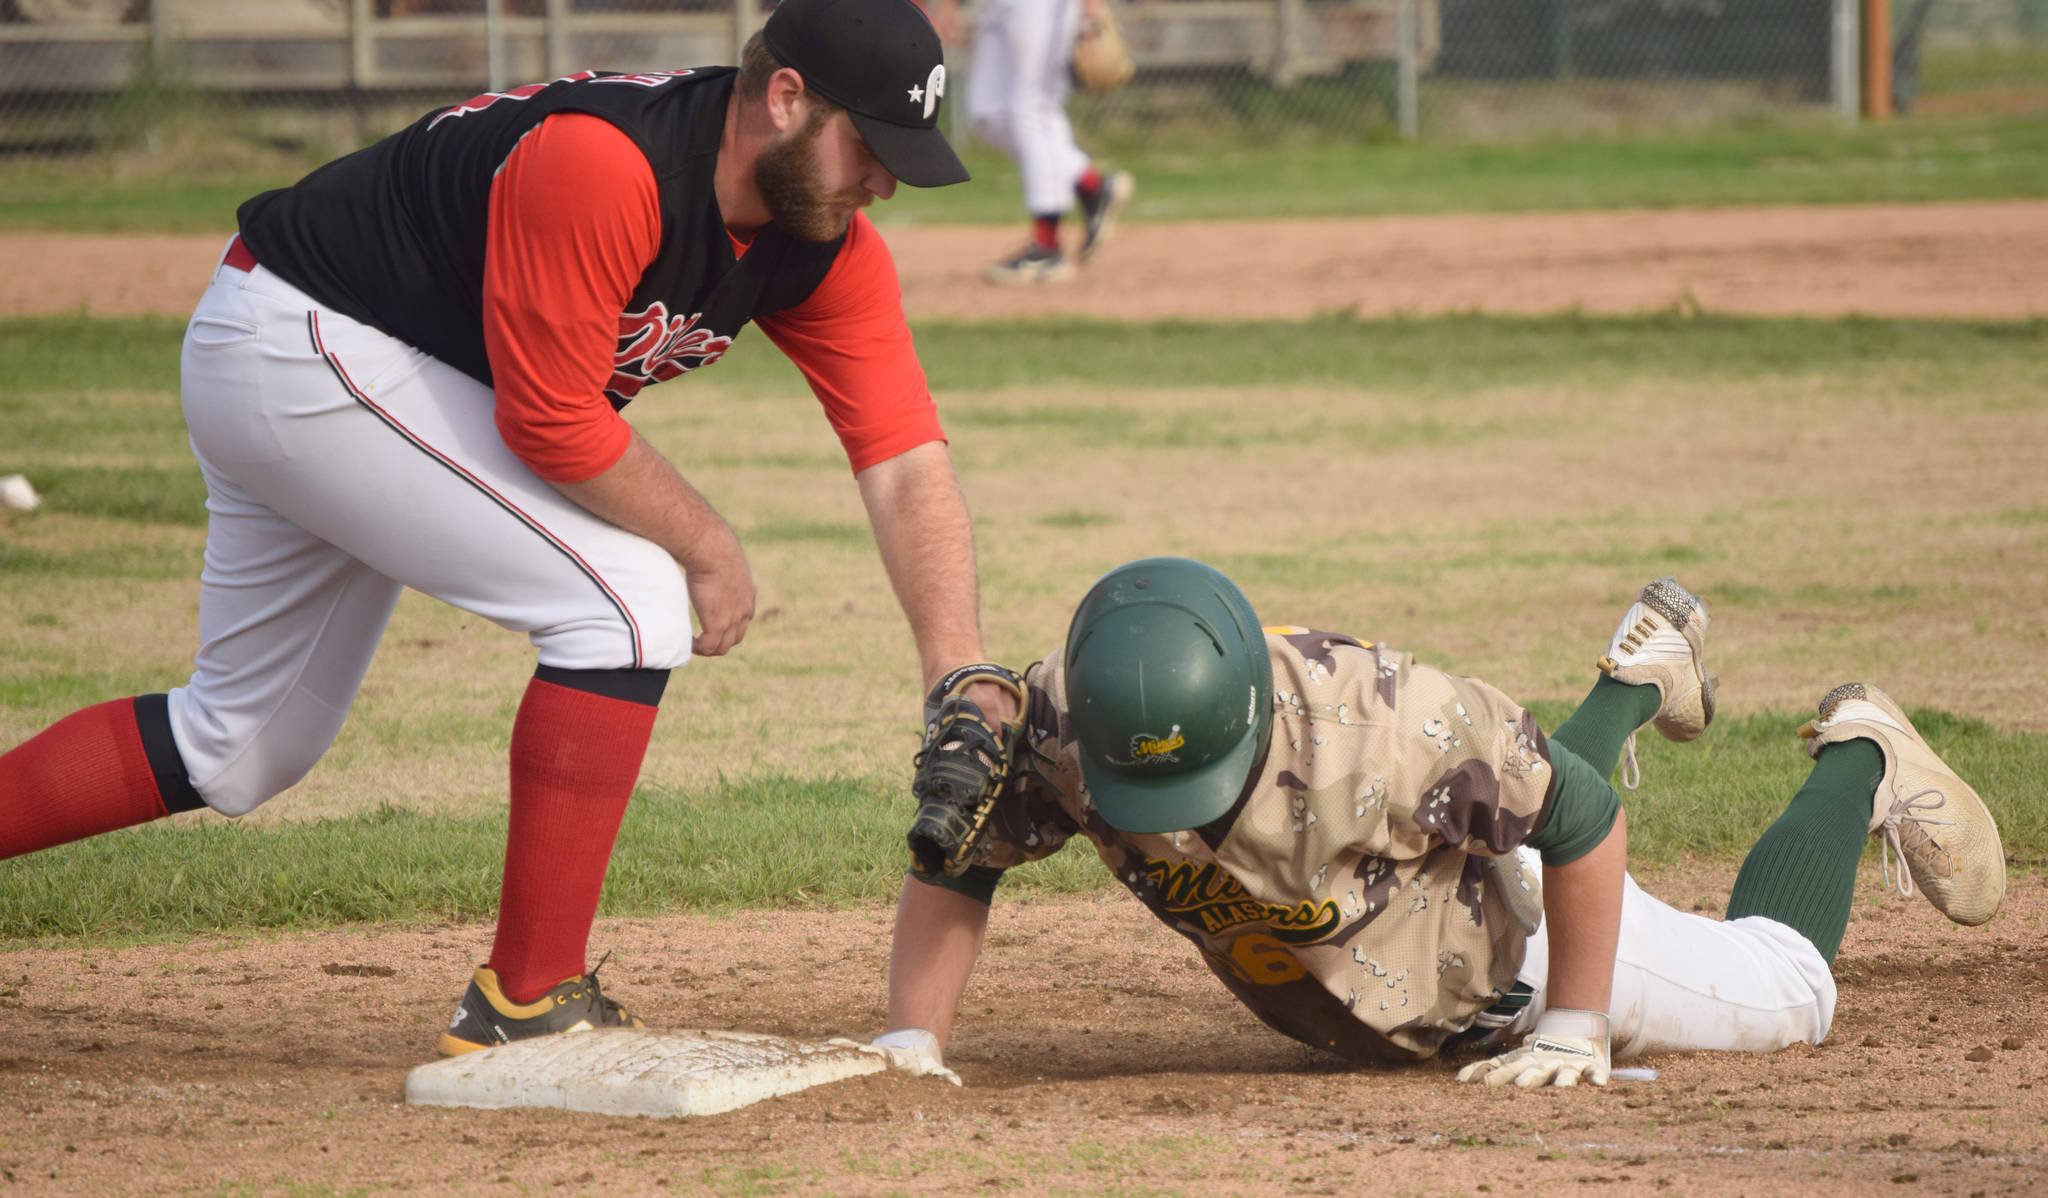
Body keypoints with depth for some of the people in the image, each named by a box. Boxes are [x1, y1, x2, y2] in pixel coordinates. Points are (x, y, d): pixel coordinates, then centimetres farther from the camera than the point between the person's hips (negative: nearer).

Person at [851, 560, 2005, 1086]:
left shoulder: (1373, 722, -47)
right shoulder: (1058, 723, -38)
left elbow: (1580, 813, -34)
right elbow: (959, 861, -23)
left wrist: (1575, 1027, -27)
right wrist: (913, 1042, -35)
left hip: (1501, 946, -5)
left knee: (1786, 995, 17)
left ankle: (1860, 762, 41)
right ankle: (1639, 679, 64)